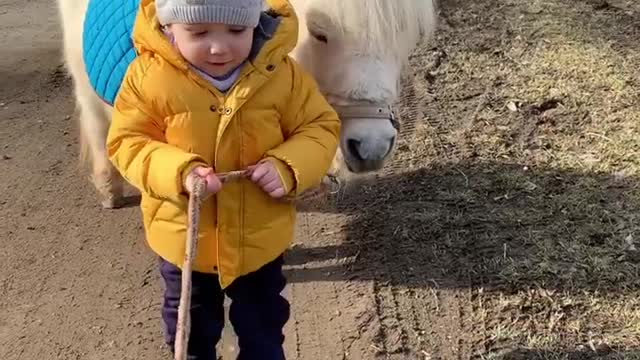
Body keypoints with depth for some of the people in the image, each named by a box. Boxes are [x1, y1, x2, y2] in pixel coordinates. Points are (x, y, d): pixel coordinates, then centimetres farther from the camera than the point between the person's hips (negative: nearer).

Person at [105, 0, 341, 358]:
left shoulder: (281, 73, -18)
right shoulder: (150, 75, -19)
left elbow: (321, 127, -9)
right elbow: (127, 142, -14)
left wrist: (289, 167, -28)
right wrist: (178, 172, -32)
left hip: (261, 238, 0)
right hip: (184, 237, 0)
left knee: (263, 327, 26)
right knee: (190, 328, 28)